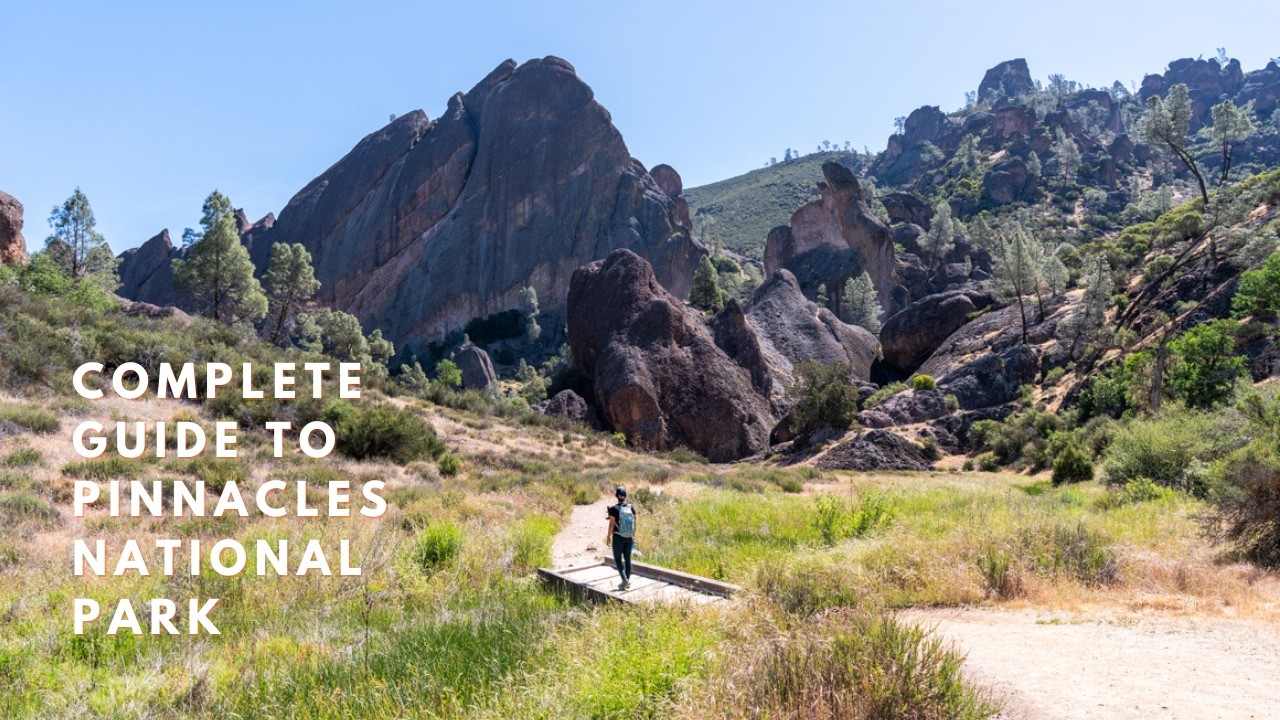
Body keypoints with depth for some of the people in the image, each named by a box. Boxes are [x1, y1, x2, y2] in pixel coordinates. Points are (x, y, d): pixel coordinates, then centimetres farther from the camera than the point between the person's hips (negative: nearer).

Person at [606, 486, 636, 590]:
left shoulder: (614, 509, -15)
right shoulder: (631, 507, -2)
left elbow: (611, 524, -13)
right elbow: (634, 523, 4)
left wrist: (608, 537, -2)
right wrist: (633, 535, 16)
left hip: (618, 537, -4)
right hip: (629, 537, 4)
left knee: (618, 559, 5)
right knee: (627, 559, 14)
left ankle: (624, 579, -12)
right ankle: (627, 581, 20)